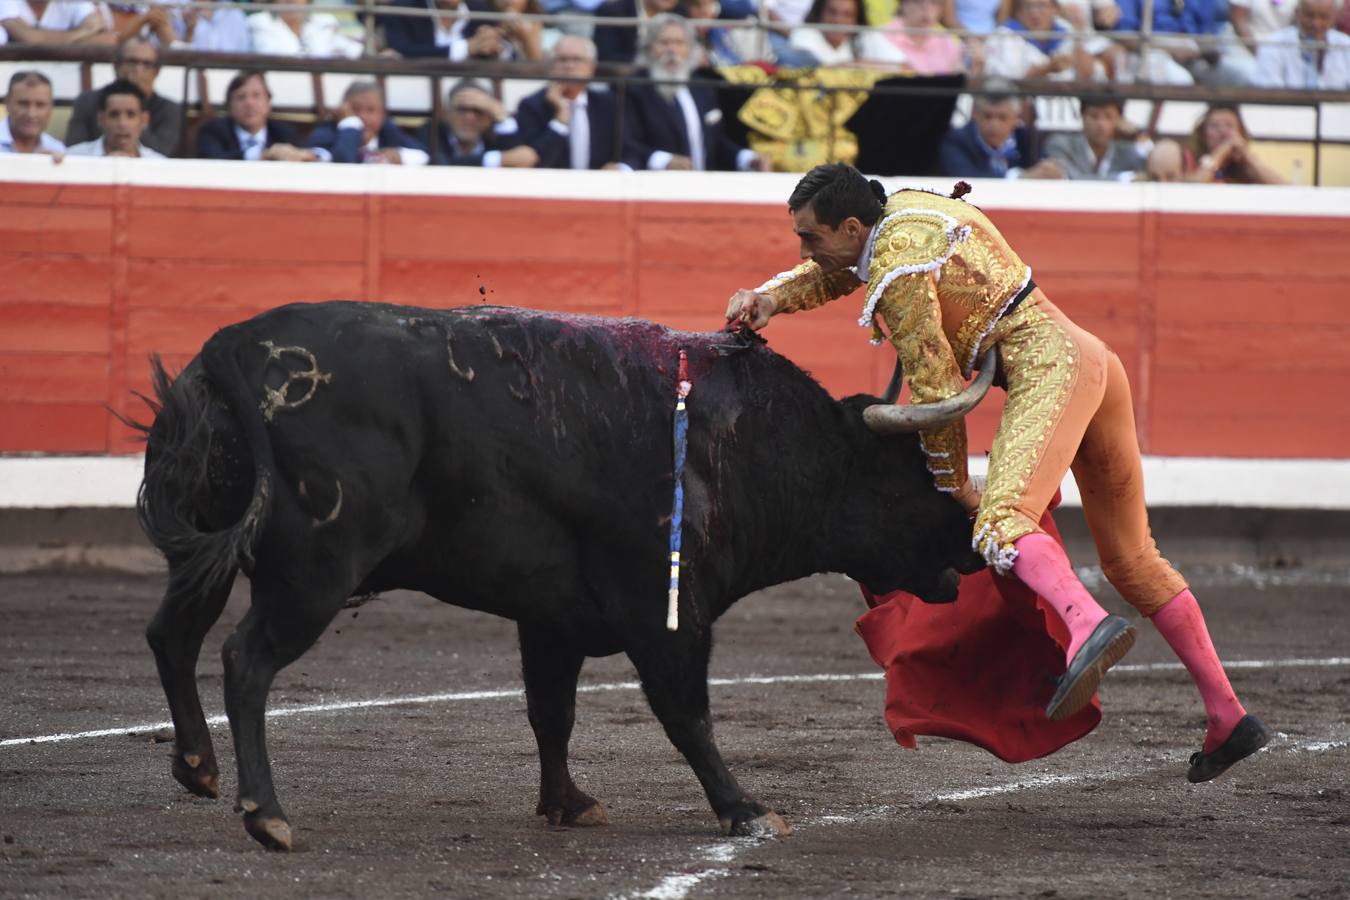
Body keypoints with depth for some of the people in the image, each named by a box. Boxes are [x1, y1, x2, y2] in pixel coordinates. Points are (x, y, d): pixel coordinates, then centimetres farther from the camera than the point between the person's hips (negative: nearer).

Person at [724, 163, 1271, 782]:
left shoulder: (900, 272, -11)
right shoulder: (901, 209, 17)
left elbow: (935, 390, -9)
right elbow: (831, 274, 33)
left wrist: (953, 485, 3)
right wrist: (770, 299, 13)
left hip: (1048, 370, -10)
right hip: (1091, 357, 10)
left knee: (1001, 523, -29)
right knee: (1130, 559, 16)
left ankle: (1090, 628, -59)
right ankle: (1227, 716, 17)